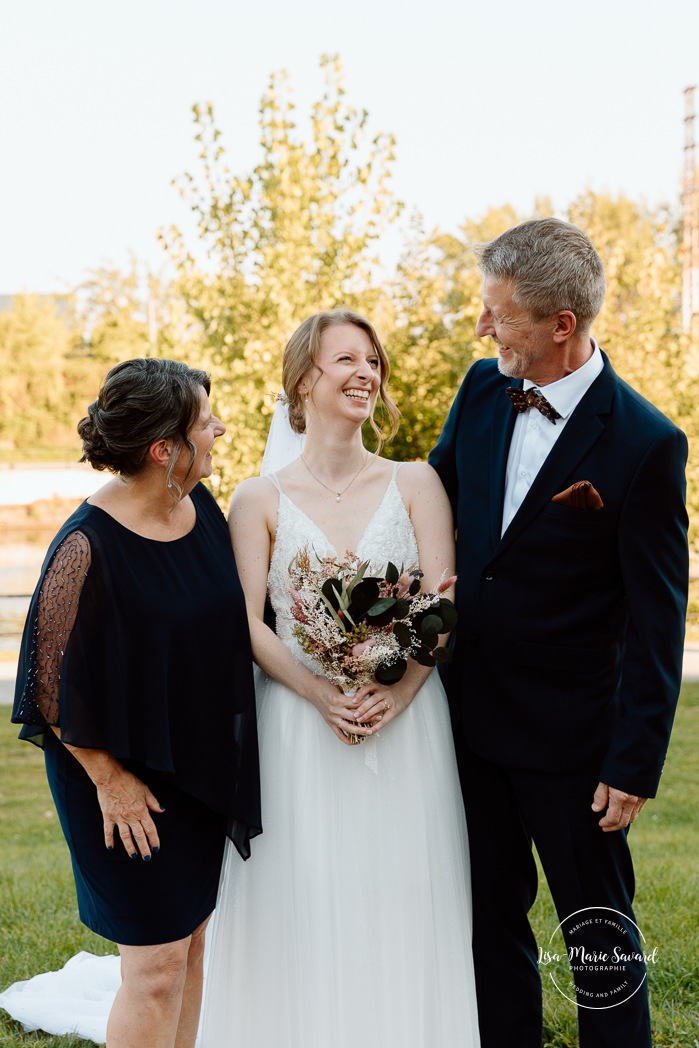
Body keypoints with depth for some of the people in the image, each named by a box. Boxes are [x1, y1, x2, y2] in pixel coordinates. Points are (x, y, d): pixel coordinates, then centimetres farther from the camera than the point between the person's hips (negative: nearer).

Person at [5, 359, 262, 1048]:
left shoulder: (200, 508, -1)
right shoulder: (88, 546, -23)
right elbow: (57, 680, -18)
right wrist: (109, 779, -13)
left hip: (202, 767, 7)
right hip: (130, 777, -7)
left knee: (190, 939, 16)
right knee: (157, 961, -1)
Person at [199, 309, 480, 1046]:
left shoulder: (416, 484, 6)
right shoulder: (259, 500, 3)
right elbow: (246, 622, -3)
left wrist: (398, 691, -16)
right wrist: (319, 693, -17)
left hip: (408, 727, 1)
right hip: (298, 727, -1)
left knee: (403, 902, 5)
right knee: (304, 903, 3)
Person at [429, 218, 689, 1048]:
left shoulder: (645, 444, -17)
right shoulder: (483, 389, -1)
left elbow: (656, 622, -15)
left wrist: (636, 763, -14)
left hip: (570, 732, -5)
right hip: (471, 715, 6)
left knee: (599, 930, 12)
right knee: (491, 916, 19)